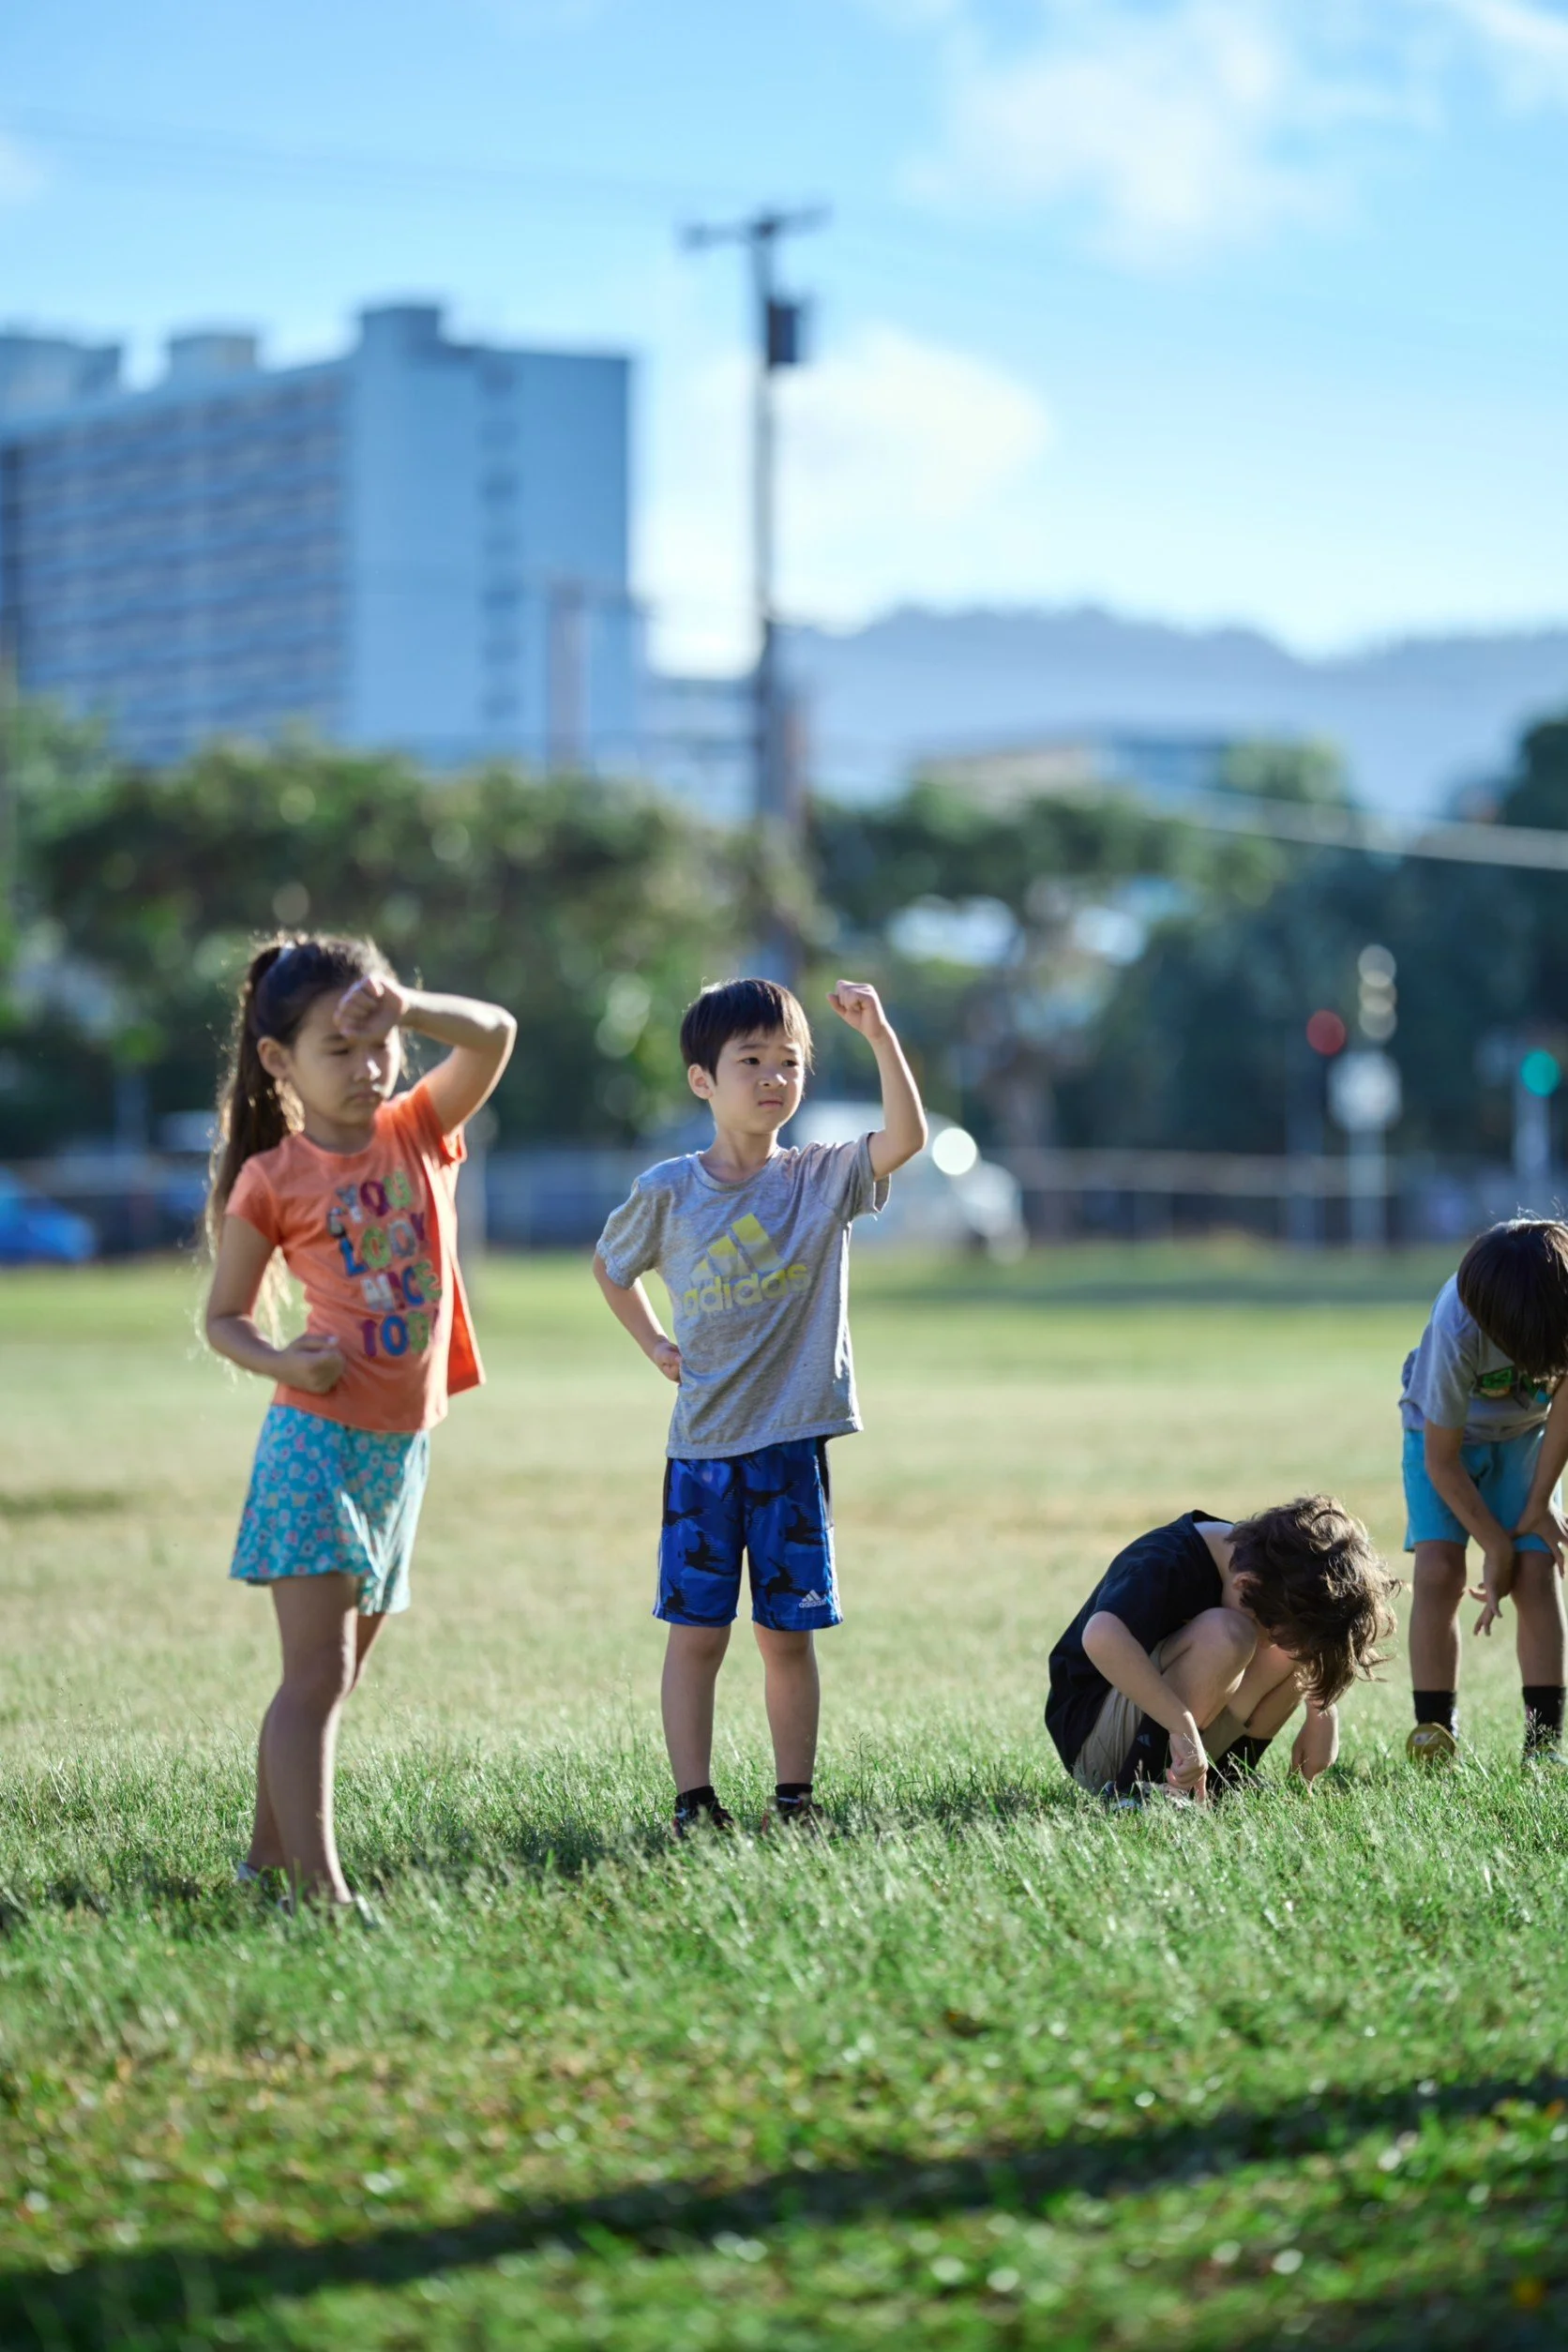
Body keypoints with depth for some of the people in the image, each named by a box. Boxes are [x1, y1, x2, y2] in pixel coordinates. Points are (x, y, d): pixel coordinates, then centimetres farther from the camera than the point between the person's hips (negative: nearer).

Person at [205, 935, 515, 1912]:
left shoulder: (418, 1133, 4)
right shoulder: (271, 1180, -6)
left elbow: (495, 1035, -9)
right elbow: (224, 1317, -1)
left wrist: (407, 1009, -25)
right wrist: (286, 1363, -20)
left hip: (401, 1447, 6)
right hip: (318, 1438, -6)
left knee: (337, 1672, 13)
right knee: (319, 1669, -12)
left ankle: (270, 1854, 24)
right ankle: (319, 1885, -16)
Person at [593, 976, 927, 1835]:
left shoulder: (822, 1178, -1)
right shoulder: (668, 1192, 0)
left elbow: (906, 1138, -19)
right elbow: (610, 1266, 19)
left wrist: (880, 1037, -29)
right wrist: (654, 1344, 8)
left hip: (792, 1443, 0)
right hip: (701, 1447, 0)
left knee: (789, 1631, 5)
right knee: (695, 1630, 1)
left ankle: (795, 1795, 13)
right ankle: (694, 1799, 5)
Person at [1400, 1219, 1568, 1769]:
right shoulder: (1458, 1332, -39)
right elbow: (1442, 1460, -25)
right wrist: (1497, 1547, -19)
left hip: (1523, 1434, 3)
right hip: (1446, 1434, -3)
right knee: (1438, 1570, -18)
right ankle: (1435, 1740, -15)